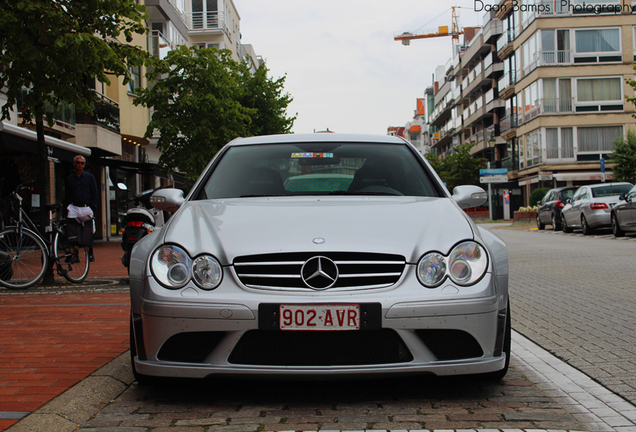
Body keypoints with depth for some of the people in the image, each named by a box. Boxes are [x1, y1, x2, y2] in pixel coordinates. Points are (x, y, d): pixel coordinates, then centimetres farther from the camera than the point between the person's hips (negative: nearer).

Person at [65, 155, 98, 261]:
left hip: (86, 208, -1)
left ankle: (90, 253, 18)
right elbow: (67, 196, 16)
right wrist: (67, 209, 5)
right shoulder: (69, 179, 14)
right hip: (74, 208, 1)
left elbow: (95, 194, 8)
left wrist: (92, 208, -2)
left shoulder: (89, 177, 9)